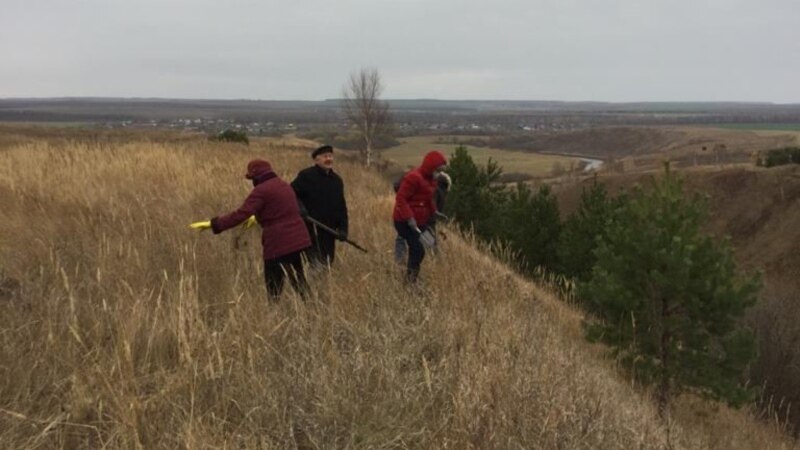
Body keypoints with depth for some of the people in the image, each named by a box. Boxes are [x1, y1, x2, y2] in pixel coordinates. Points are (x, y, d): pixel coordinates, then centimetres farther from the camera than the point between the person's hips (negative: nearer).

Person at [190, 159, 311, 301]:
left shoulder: (261, 190, -10)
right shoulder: (283, 185, 16)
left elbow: (240, 214, -19)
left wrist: (213, 224, -16)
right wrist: (258, 217, 44)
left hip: (279, 243, -8)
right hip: (298, 240, 8)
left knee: (274, 286, 3)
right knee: (298, 281, 16)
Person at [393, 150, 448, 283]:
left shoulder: (430, 180, 10)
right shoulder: (413, 178, -20)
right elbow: (400, 199, -23)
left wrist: (434, 211, 6)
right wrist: (409, 218, -28)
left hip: (420, 222, 9)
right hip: (405, 222, -9)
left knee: (415, 250, 13)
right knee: (418, 250, -14)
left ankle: (411, 279, 25)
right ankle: (410, 281, -5)